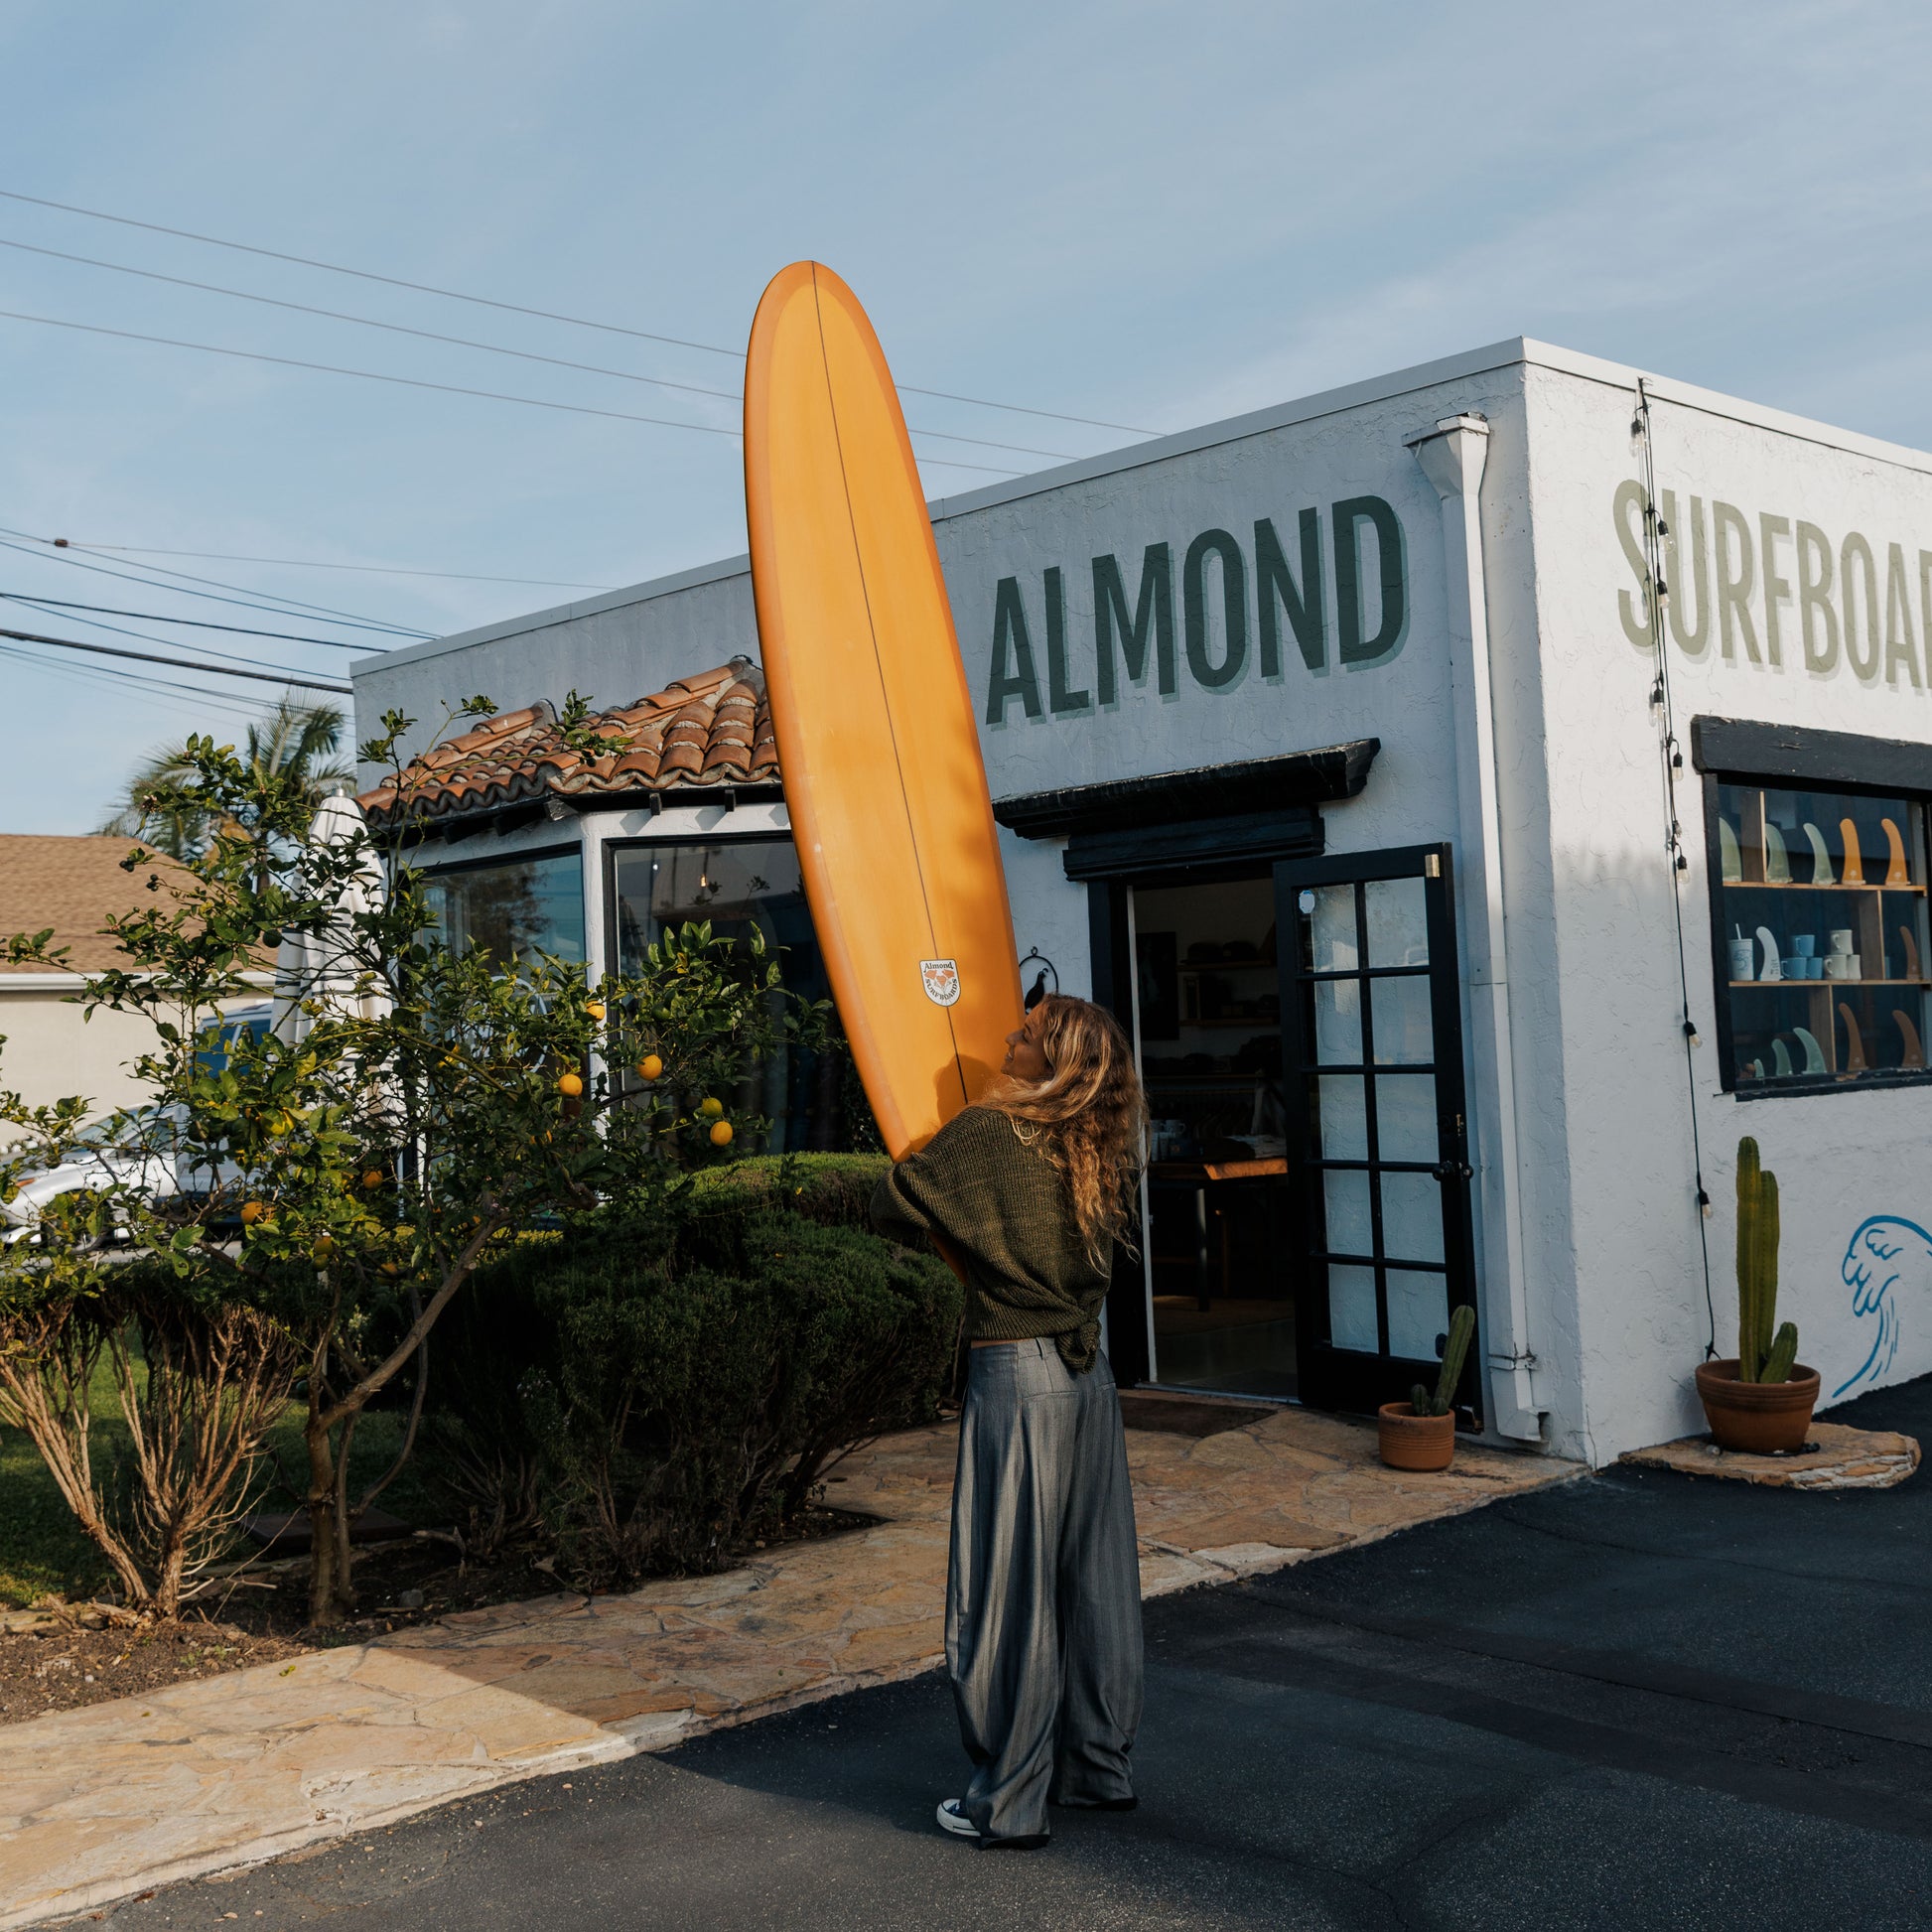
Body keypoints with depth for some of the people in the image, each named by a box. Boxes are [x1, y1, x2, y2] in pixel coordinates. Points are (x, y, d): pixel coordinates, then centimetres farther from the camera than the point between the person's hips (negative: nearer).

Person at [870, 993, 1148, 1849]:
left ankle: (1009, 1803, 9)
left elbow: (890, 1208, -5)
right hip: (1091, 1375, 6)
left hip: (1014, 1378, -6)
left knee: (1008, 1594, 2)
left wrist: (917, 1163, 16)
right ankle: (1101, 1768, 26)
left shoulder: (986, 1134, -12)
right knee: (1095, 1583, 14)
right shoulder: (1107, 1153, 6)